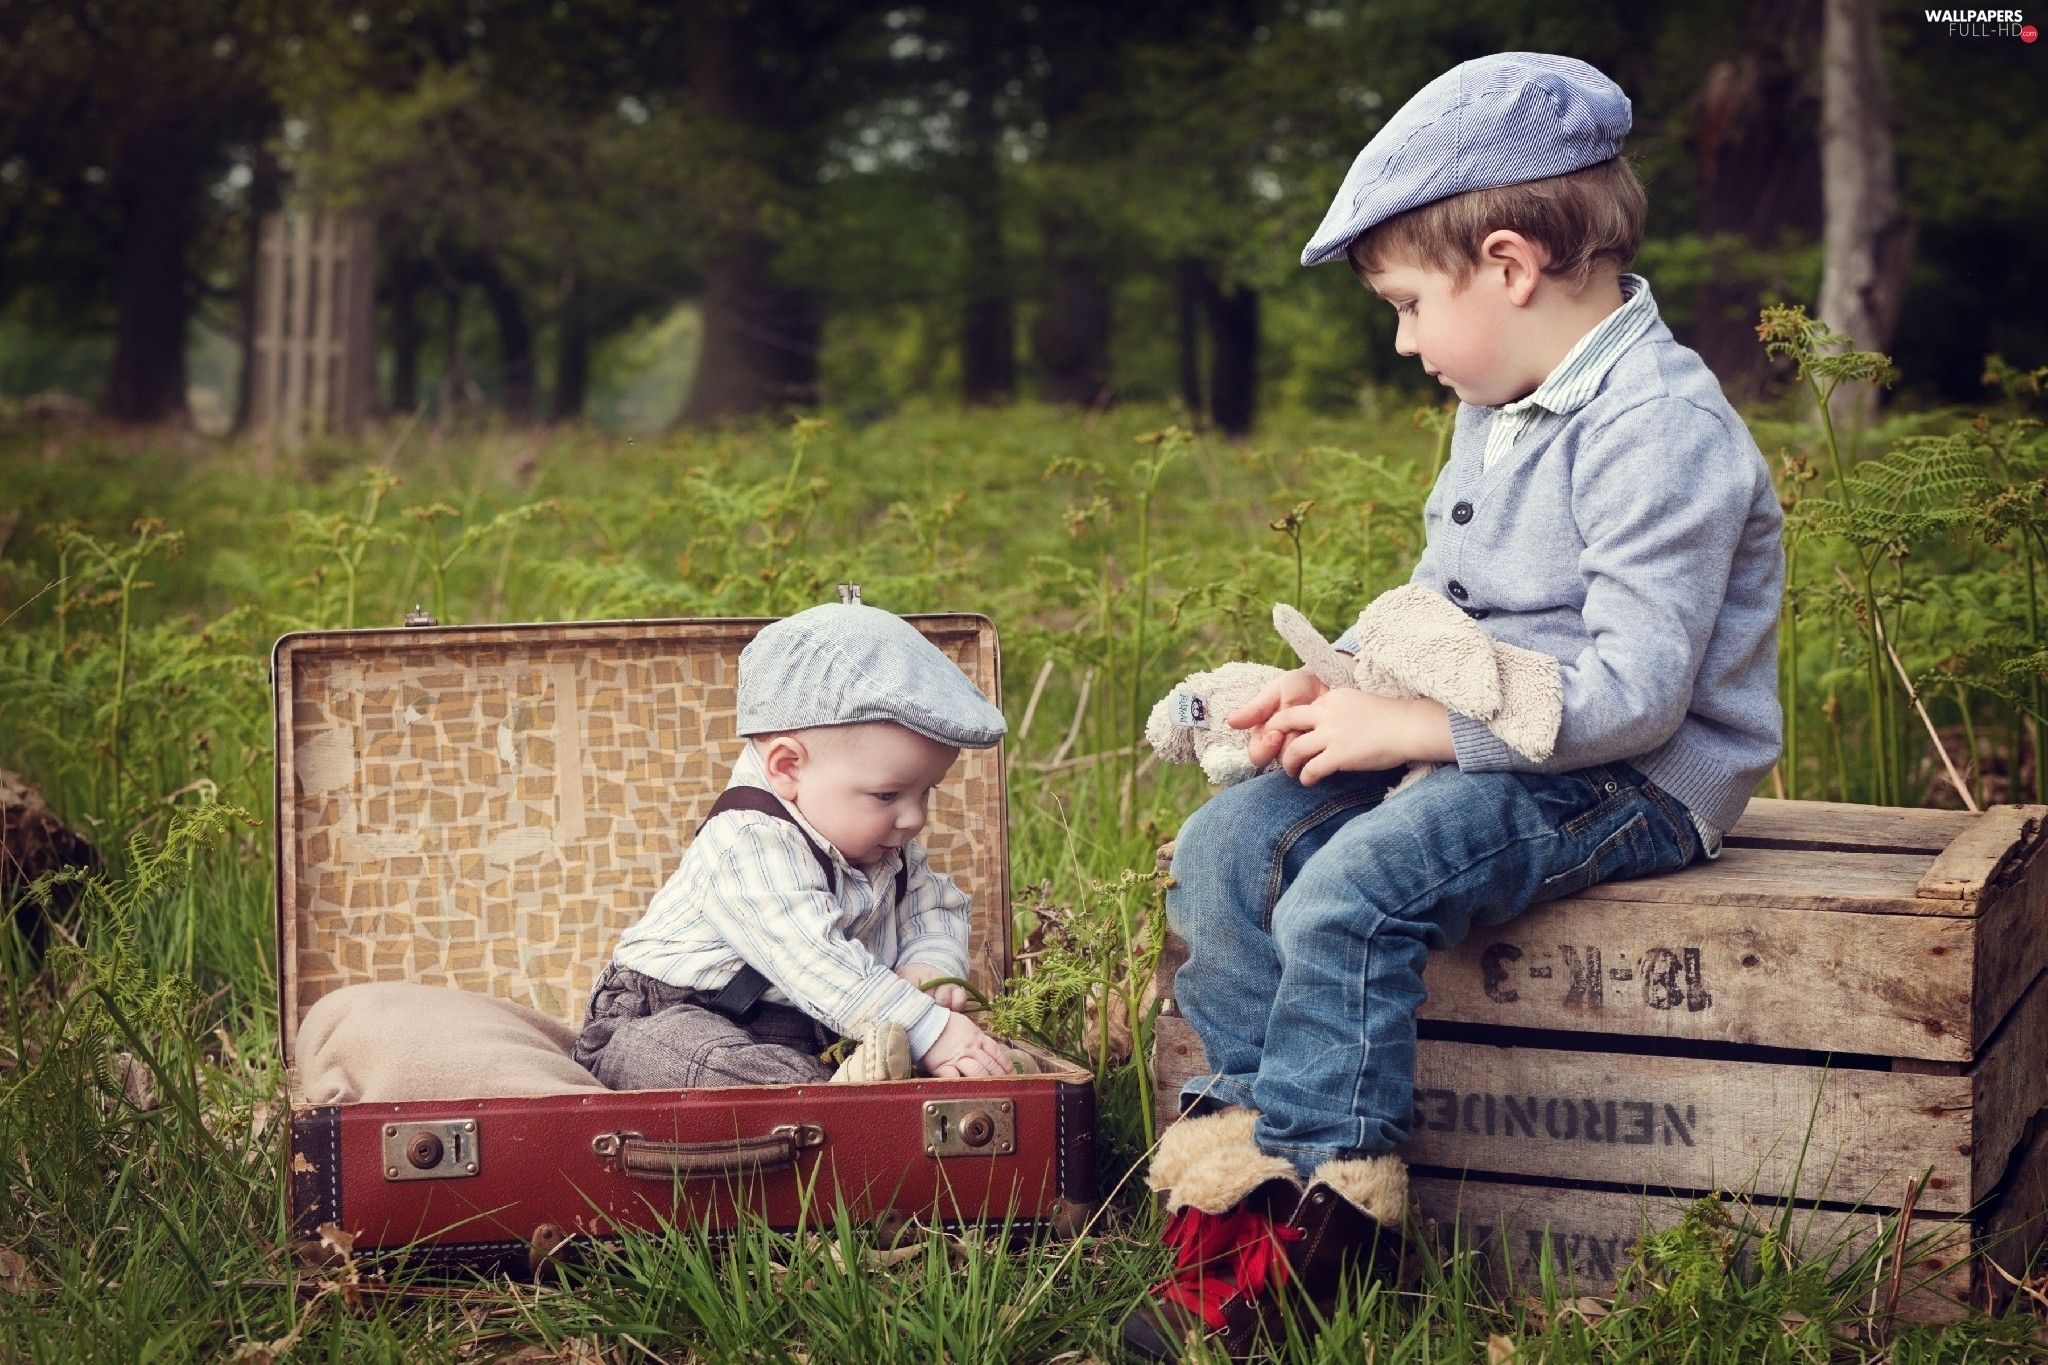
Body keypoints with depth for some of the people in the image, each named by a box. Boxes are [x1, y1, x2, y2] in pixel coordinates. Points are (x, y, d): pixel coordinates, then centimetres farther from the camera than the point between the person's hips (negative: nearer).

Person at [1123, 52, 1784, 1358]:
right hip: (1482, 743, 10)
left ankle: (1309, 1220, -18)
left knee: (1353, 892, -29)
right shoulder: (1502, 411, 13)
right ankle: (1245, 1138, -6)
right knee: (1227, 847, -7)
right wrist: (1340, 680, 3)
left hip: (1628, 782, -10)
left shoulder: (1658, 428, -19)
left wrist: (1408, 726, -23)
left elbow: (1633, 691, -26)